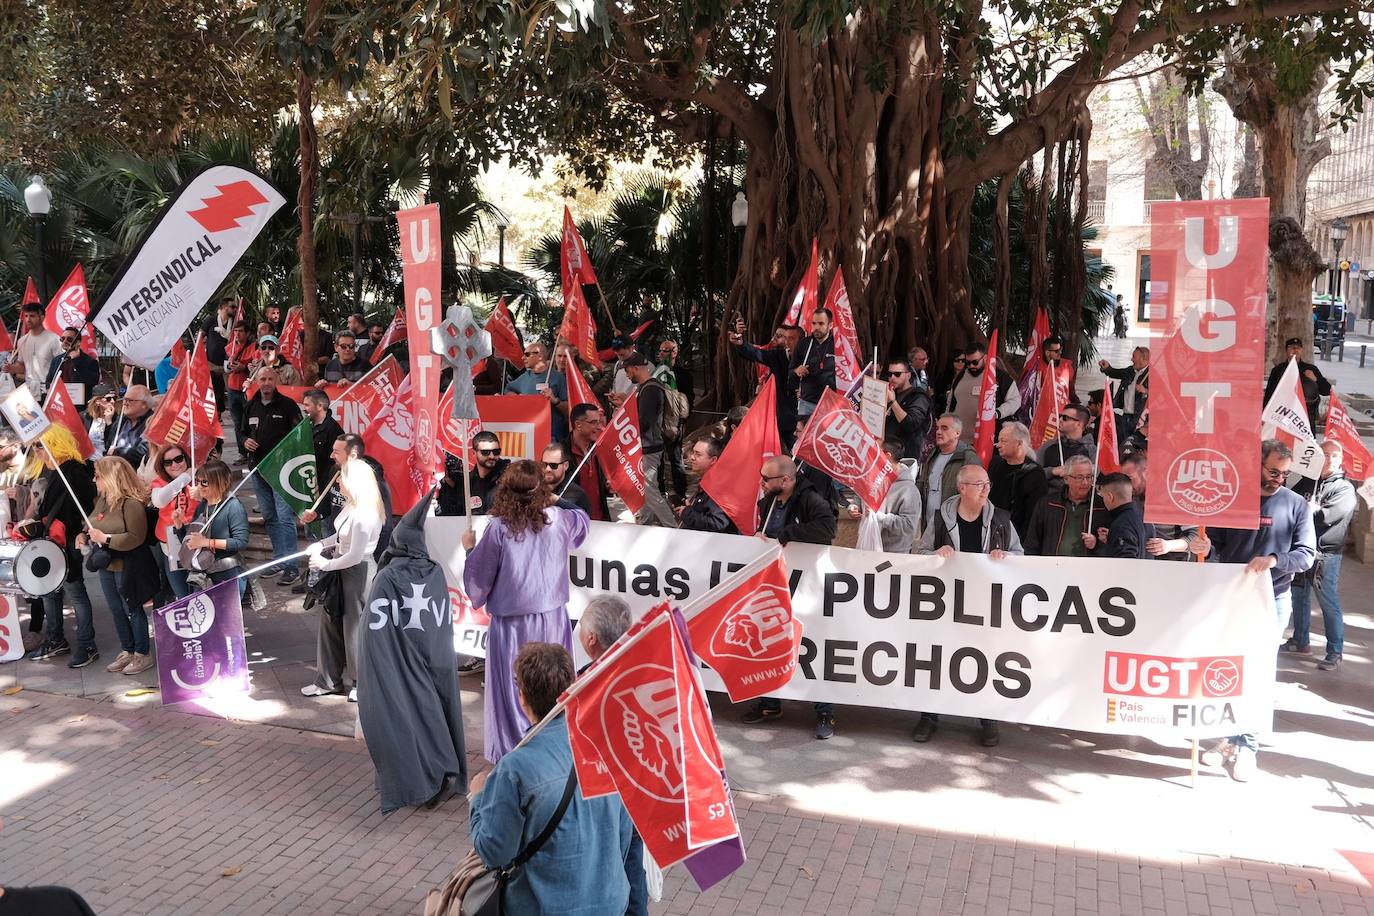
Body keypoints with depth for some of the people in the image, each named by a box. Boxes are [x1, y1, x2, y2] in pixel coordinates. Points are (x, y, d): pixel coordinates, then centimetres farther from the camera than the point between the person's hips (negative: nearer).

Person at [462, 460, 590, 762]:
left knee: (512, 690, 7)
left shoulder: (498, 528, -13)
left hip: (511, 623, -3)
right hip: (552, 619, 3)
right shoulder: (559, 519, -4)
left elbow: (479, 580, -5)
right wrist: (554, 502, 37)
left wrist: (470, 549, 12)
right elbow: (582, 520, 22)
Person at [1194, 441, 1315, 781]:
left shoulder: (1297, 505, -3)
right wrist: (1204, 547, -17)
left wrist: (1273, 560, -28)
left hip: (1272, 600, -2)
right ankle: (1231, 737, 21)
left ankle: (1248, 747, 9)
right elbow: (1217, 546, 6)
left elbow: (1307, 555, -10)